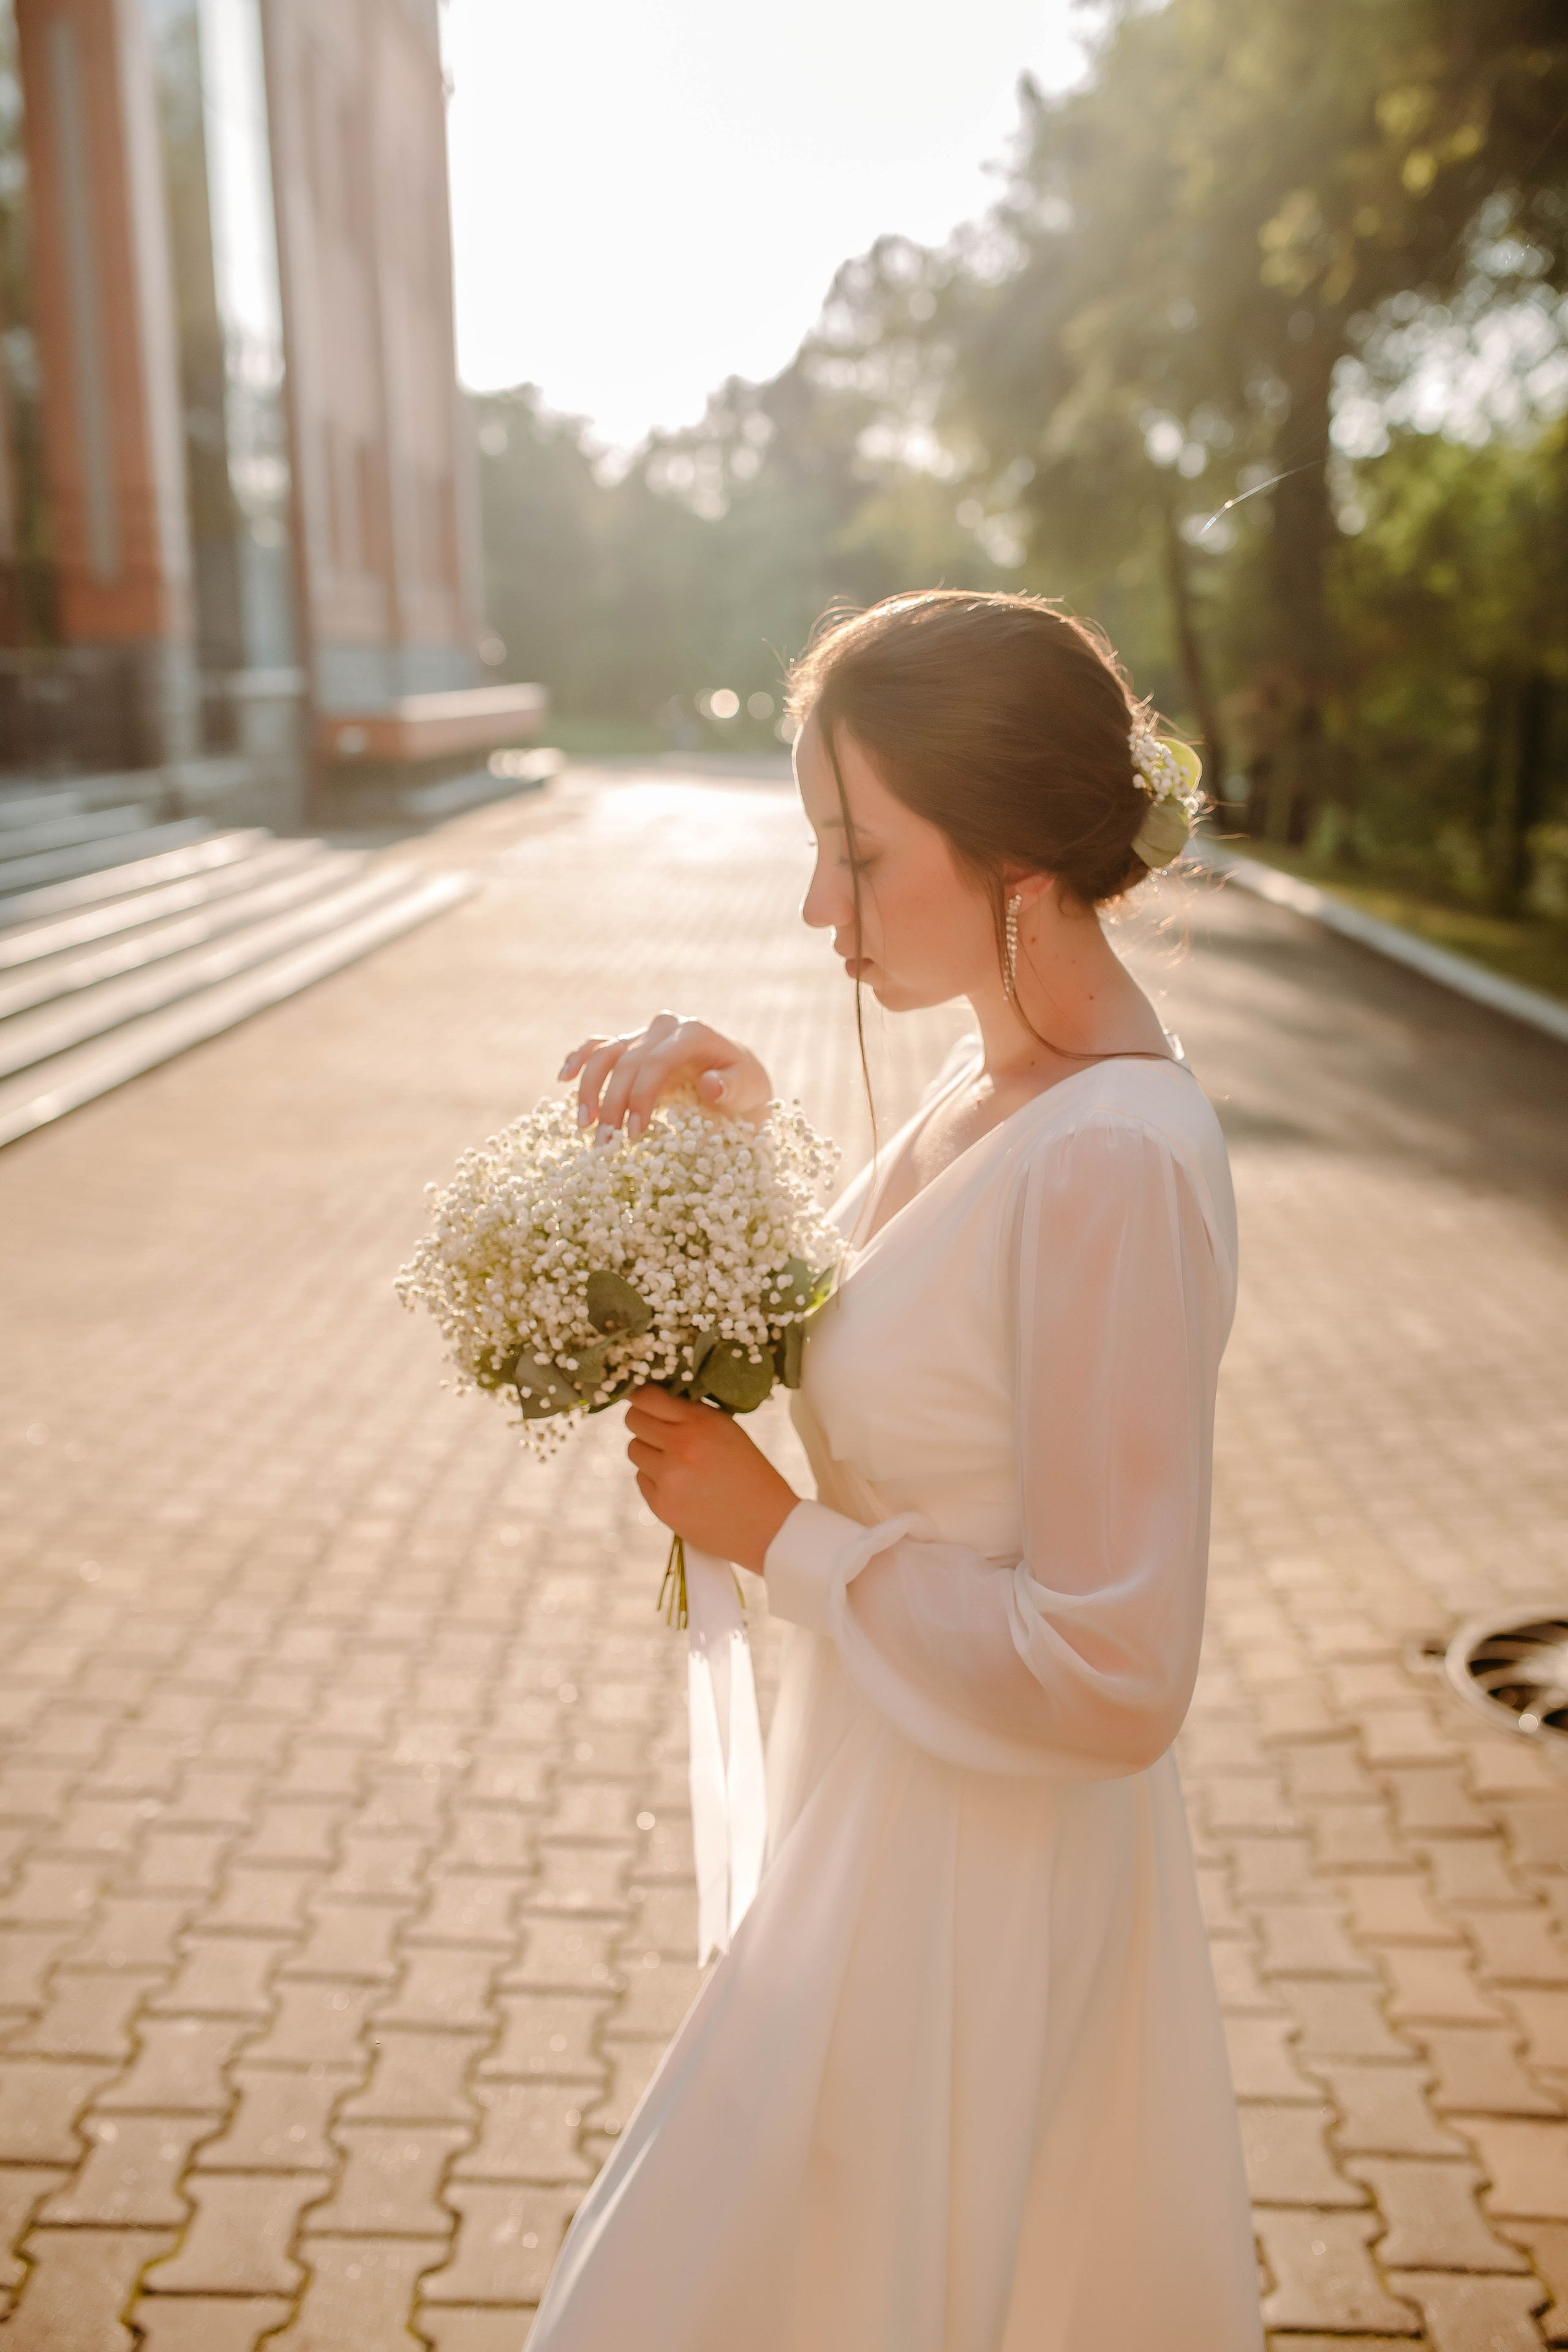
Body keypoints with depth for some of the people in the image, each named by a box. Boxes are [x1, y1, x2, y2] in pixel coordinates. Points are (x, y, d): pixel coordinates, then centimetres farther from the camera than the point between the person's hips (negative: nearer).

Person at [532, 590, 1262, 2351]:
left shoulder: (1116, 1167, -30)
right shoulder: (1001, 1078, -2)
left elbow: (1112, 1677, -28)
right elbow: (840, 1332, 12)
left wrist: (777, 1537, -20)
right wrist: (730, 1119, -3)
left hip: (969, 1879, -8)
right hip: (904, 1809, 8)